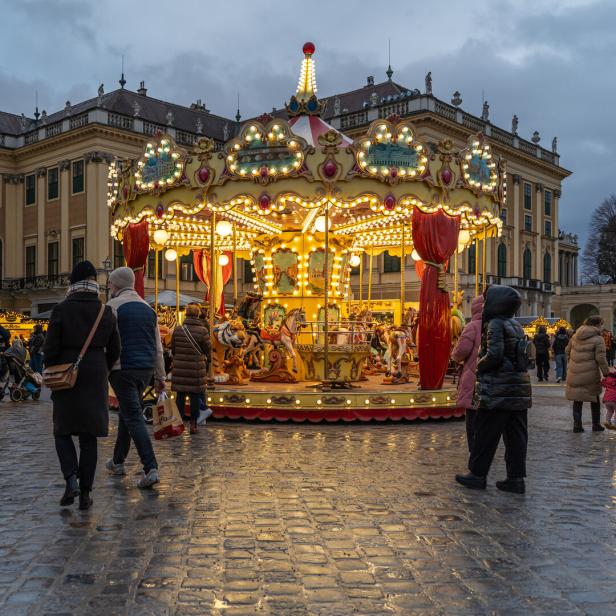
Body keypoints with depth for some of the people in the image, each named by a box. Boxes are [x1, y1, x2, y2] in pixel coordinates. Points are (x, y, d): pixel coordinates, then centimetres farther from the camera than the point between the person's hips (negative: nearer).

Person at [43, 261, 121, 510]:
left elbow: (50, 349, -8)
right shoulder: (106, 312, 0)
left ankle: (71, 479, -7)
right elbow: (114, 350, 6)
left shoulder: (61, 310, -10)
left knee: (63, 431, 13)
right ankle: (85, 493, 8)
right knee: (88, 436, 8)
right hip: (96, 379, 2)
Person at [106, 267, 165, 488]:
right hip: (146, 369, 6)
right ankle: (118, 461, 31)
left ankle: (151, 468, -16)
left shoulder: (113, 306, -5)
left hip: (123, 368, -6)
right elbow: (158, 347, 14)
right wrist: (160, 376, 18)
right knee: (126, 413, 21)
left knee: (134, 418, -7)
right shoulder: (148, 309, 14)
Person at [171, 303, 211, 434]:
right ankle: (193, 425, 12)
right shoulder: (202, 331, -11)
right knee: (195, 396, 8)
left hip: (180, 368, 2)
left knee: (180, 395, 10)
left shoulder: (178, 330, -5)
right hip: (196, 368, -2)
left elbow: (173, 349, 5)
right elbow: (208, 350, -3)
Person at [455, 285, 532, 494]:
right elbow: (523, 355, 17)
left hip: (498, 389, -8)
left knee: (486, 434, 2)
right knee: (516, 435, 8)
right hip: (520, 387, 8)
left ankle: (477, 475, 10)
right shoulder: (516, 326, 15)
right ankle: (516, 478, 10)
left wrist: (479, 366, -5)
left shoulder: (495, 324, -11)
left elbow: (494, 354, -22)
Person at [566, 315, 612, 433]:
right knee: (594, 399, 13)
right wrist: (606, 373, -6)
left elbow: (568, 350, 16)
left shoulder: (575, 336, 7)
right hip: (590, 373, -4)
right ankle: (596, 424, 20)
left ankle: (577, 424, 8)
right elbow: (601, 358, -13)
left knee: (577, 399, 11)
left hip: (574, 373, 4)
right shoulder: (598, 339, -10)